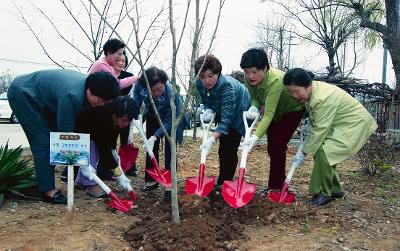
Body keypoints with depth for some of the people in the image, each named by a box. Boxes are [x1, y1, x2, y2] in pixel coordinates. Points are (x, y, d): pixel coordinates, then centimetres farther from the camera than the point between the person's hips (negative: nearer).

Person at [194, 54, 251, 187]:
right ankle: (222, 183, 26)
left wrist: (212, 139, -55)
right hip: (221, 112, 7)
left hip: (239, 113, -6)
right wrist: (208, 110, -23)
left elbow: (226, 119, -44)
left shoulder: (227, 86, -39)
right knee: (223, 150, 13)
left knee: (229, 150, -11)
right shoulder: (199, 84, -19)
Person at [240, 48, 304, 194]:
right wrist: (254, 106, -31)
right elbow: (254, 97, -7)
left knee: (278, 146, -15)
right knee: (271, 148, 7)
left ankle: (275, 186, -1)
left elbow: (269, 114, -44)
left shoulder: (275, 80, -40)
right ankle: (279, 183, 22)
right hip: (276, 112, 7)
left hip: (293, 110, -7)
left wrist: (256, 137, -54)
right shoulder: (249, 79, -20)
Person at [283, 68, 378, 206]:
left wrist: (303, 153, -22)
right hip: (339, 125, 10)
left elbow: (320, 130, -29)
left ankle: (325, 193, -10)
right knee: (318, 150, 3)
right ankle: (335, 190, 17)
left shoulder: (323, 98, -32)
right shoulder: (310, 91, -3)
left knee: (324, 152, -23)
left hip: (355, 124, -10)